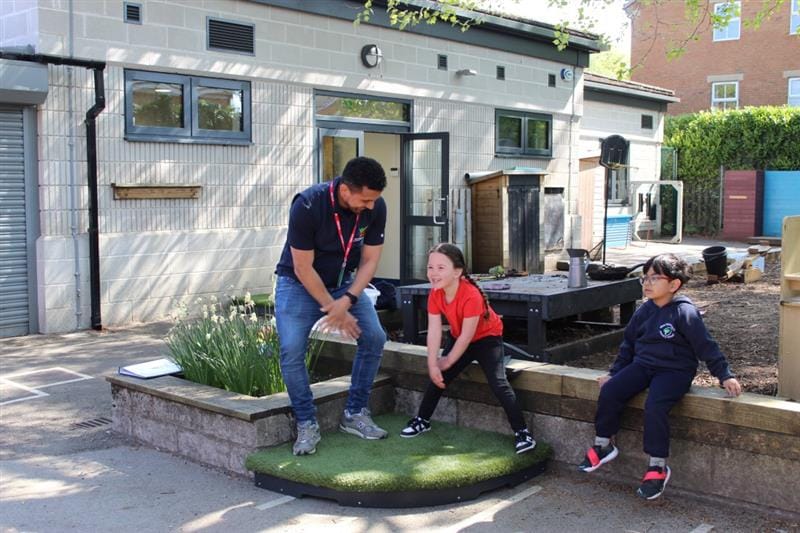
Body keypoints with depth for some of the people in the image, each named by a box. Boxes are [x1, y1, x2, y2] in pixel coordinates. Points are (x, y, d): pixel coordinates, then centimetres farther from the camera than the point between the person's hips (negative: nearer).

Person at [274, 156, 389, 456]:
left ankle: (355, 414, 6)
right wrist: (333, 308, -21)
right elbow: (303, 268, -24)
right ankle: (306, 425, -1)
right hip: (299, 284, -4)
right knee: (292, 351, -19)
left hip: (345, 283, 4)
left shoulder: (376, 207, -19)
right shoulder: (307, 206, -31)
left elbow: (369, 260, -10)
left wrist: (347, 300, -24)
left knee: (375, 338, -10)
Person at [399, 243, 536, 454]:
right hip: (458, 339, 6)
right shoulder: (435, 294, -17)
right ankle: (422, 420, 24)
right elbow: (434, 330, -18)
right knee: (438, 377, 5)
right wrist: (433, 365, -24)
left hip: (487, 338, -6)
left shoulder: (471, 295, -37)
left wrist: (447, 362, -18)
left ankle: (522, 432, -12)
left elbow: (467, 336, -30)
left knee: (498, 383, -18)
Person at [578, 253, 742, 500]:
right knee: (609, 391, -13)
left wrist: (725, 376, -12)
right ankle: (603, 445, 5)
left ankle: (658, 466, -14)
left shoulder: (685, 312, -11)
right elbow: (628, 343, 18)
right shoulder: (644, 311, 8)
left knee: (655, 406, -30)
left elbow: (705, 346, -9)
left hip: (674, 371, -6)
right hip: (642, 365, 6)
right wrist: (614, 372, 18)